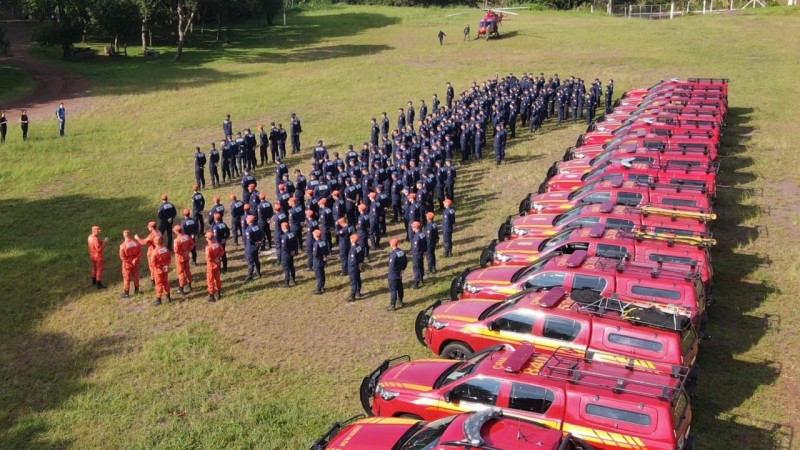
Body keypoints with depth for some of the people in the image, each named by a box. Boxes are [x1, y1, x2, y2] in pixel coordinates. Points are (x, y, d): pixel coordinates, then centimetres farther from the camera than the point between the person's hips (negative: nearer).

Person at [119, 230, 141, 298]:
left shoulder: (123, 245, -20)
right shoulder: (136, 243, -9)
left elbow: (122, 257, -19)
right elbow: (140, 253, -8)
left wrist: (130, 261, -11)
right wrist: (135, 260, -11)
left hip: (127, 264, -4)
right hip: (136, 263, 4)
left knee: (127, 278, 8)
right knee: (135, 276, 19)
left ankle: (126, 293, 14)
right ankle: (136, 290, 31)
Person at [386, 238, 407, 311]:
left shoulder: (393, 254, -26)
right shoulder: (402, 252, -1)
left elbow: (391, 266, -25)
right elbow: (406, 261, 9)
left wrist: (390, 273, -9)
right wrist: (402, 269, 13)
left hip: (393, 276, -8)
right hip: (400, 274, 8)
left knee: (393, 290, 1)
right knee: (400, 288, 19)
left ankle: (392, 305, 7)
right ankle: (400, 302, 34)